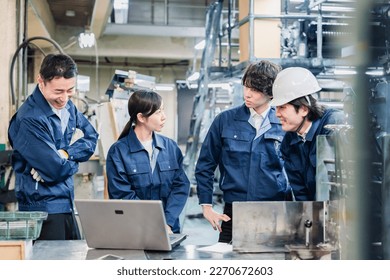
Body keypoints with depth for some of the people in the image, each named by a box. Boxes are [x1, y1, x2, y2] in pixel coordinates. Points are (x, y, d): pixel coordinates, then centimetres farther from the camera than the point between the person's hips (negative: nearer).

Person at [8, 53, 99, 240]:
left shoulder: (66, 106, 5)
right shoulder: (29, 120, -22)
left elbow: (91, 138, 3)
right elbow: (56, 170, -23)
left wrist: (65, 154, -14)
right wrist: (74, 159, -1)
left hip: (67, 206, 8)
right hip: (42, 210, -8)